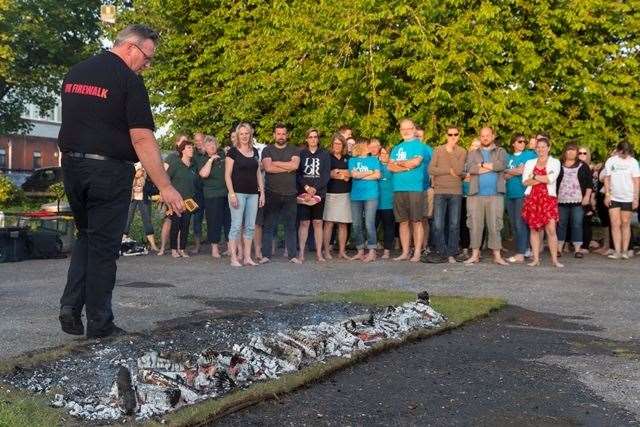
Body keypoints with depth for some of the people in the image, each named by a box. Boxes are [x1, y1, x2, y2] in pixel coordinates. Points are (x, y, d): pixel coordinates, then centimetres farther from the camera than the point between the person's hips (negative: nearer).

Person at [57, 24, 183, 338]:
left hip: (71, 166, 7)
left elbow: (71, 121, 18)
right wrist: (165, 187, -19)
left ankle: (71, 306, 11)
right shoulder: (128, 79, -11)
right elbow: (142, 138, -19)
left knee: (85, 237, 21)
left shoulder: (74, 73, 12)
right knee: (103, 246, 3)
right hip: (108, 171, -6)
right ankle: (99, 323, 10)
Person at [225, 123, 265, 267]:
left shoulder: (255, 152, 14)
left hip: (253, 194, 5)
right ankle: (234, 257, -1)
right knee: (236, 225, -6)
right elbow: (227, 175, -5)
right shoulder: (233, 151, -2)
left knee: (250, 226, 6)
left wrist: (262, 191, 11)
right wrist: (231, 193, -14)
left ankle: (247, 257, 12)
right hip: (238, 193, -5)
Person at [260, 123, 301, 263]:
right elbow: (268, 168, -11)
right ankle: (266, 255, 6)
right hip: (272, 194, -1)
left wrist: (275, 163, -7)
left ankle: (292, 255, 11)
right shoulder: (267, 150, 7)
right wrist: (288, 167, -8)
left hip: (290, 194, 1)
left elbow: (295, 165, -10)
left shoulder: (294, 150, 10)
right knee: (268, 226, 1)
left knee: (290, 226, 6)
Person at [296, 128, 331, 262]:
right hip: (303, 193, -1)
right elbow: (297, 173, 0)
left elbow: (327, 174, 0)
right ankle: (301, 253, 2)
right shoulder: (301, 154, 7)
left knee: (318, 222, 3)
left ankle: (319, 253, 6)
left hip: (319, 193, 1)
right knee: (304, 222, -2)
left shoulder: (325, 154, 7)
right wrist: (306, 187, -13)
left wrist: (315, 188, -11)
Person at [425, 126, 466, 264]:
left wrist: (451, 151, -7)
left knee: (454, 225, 2)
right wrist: (449, 171, -7)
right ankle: (442, 253, 5)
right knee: (438, 225, -4)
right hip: (440, 192, 0)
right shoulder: (438, 150, 7)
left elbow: (459, 170, -10)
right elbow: (431, 170, -3)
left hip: (456, 192, 0)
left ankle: (451, 254, 9)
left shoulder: (462, 152, 6)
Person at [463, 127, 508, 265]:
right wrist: (491, 167, -5)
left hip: (495, 194, -1)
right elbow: (469, 167, -5)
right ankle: (475, 255, 7)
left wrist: (481, 165, -3)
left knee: (495, 225, -1)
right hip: (476, 194, 1)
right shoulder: (473, 153, 15)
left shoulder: (500, 151, 13)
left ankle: (497, 255, 2)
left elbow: (501, 165, -8)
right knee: (475, 224, 1)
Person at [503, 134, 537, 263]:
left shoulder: (529, 154, 5)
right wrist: (516, 171, -8)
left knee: (520, 223, -10)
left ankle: (521, 254, -9)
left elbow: (525, 170, -8)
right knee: (513, 224, 6)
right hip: (510, 194, 6)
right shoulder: (508, 157, 18)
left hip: (522, 193, -6)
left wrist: (509, 171, 3)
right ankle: (525, 249, 15)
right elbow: (505, 176, 8)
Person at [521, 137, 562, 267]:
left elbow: (551, 179, -9)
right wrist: (544, 178, -7)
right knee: (534, 229, 3)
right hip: (532, 199, 2)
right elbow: (525, 181, 0)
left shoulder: (555, 162, 7)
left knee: (551, 229, -9)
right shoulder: (530, 163, 13)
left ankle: (554, 259, -2)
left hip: (548, 198, -2)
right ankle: (535, 259, 7)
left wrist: (534, 176, -3)